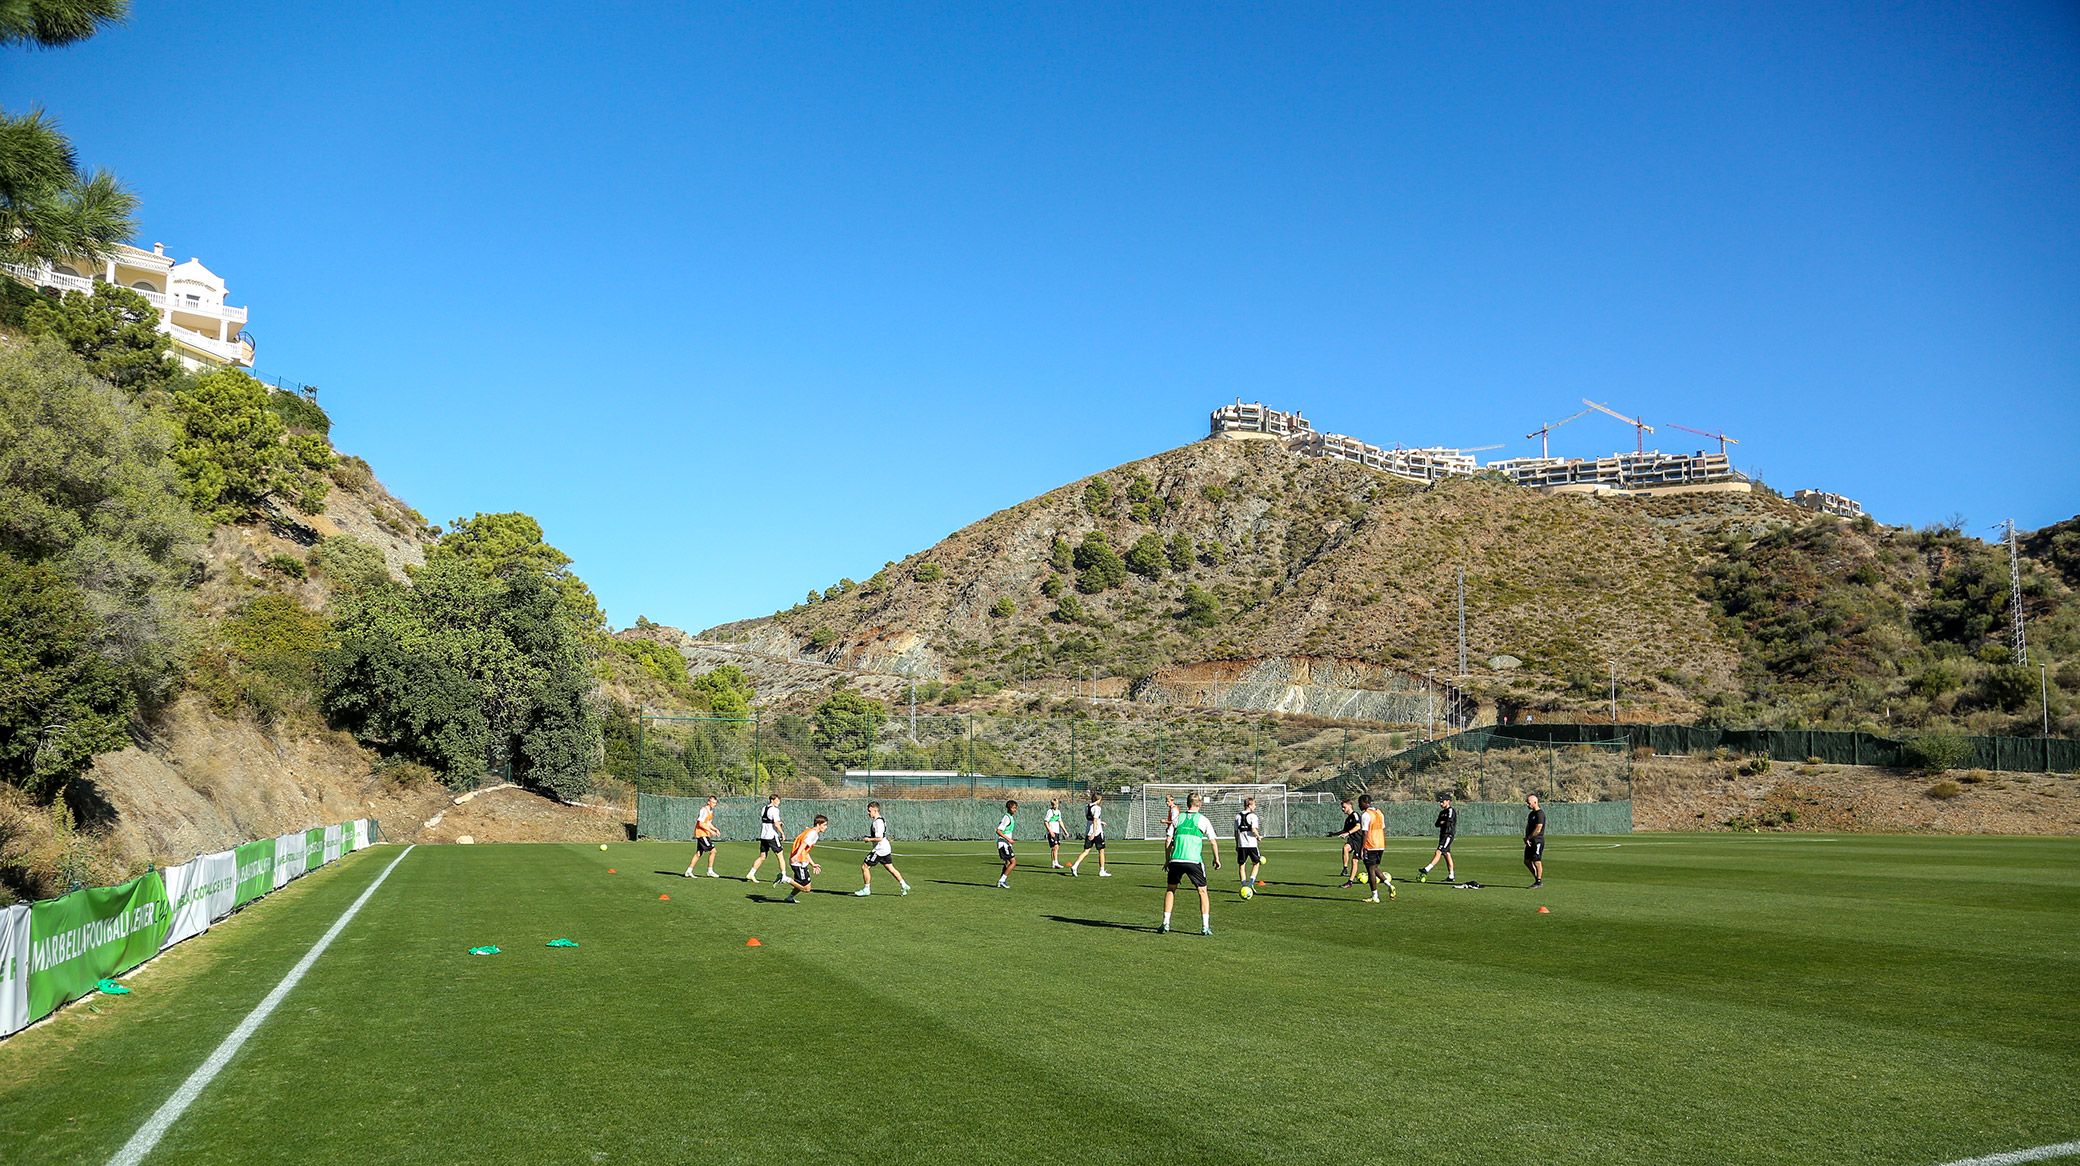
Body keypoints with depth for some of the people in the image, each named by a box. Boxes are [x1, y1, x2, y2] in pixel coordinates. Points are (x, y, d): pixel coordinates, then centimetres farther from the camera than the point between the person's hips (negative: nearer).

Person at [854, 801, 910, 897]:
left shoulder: (878, 822, -20)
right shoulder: (881, 820, 12)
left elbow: (879, 838, -25)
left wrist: (869, 839, -13)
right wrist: (869, 838, 13)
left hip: (879, 850, -10)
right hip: (886, 849, 10)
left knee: (864, 867, -3)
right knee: (890, 868, 15)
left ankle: (866, 889, 4)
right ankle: (904, 886, 15)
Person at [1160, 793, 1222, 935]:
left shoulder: (1178, 818, 12)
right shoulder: (1202, 819, 7)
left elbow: (1169, 840, 9)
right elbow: (1213, 841, 5)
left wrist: (1167, 860, 16)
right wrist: (1216, 859, 18)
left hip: (1175, 860, 2)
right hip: (1194, 860, -2)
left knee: (1170, 890, 18)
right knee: (1202, 891, 9)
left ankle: (1165, 923, 15)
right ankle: (1205, 927, 3)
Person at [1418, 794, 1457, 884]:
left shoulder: (1451, 810, -7)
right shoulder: (1442, 812, 20)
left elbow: (1449, 822, -19)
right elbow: (1437, 824, 15)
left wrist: (1442, 822, 0)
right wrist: (1442, 823, -6)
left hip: (1448, 834, -9)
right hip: (1443, 835, 9)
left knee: (1438, 852, -16)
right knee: (1446, 854, 8)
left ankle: (1426, 870, -27)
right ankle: (1451, 876, 11)